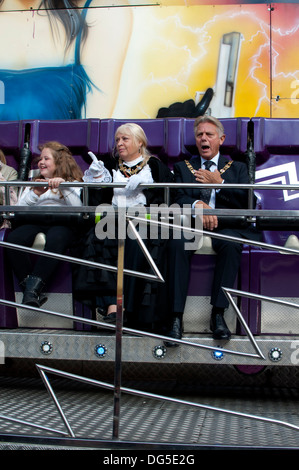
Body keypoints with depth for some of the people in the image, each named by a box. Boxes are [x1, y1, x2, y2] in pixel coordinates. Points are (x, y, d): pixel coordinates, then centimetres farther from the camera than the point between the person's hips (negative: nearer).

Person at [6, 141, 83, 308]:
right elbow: (19, 208, 16)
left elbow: (78, 208, -1)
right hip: (35, 221, 3)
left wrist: (64, 187, -10)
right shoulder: (33, 183, 30)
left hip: (62, 223, -3)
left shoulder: (73, 183, 19)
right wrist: (35, 193, 1)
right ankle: (31, 289, -31)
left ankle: (33, 288, -40)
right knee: (14, 238, -31)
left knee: (55, 239, -40)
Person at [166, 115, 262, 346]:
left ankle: (218, 315, -29)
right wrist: (197, 204, -18)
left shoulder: (237, 168, 20)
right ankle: (176, 317, -32)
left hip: (225, 224, 0)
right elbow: (177, 199, 3)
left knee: (231, 244, -36)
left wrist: (219, 183, -3)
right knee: (178, 243, -33)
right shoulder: (183, 167, 22)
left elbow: (247, 201, 4)